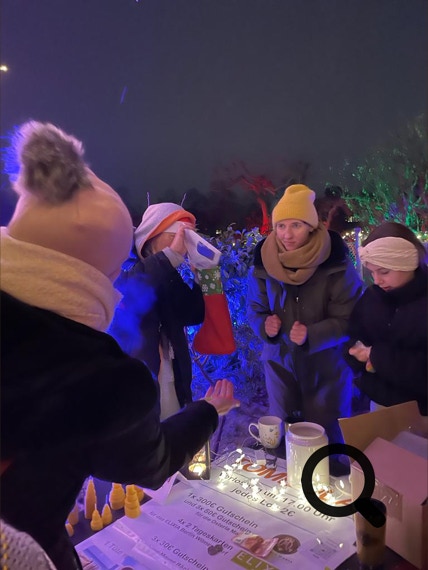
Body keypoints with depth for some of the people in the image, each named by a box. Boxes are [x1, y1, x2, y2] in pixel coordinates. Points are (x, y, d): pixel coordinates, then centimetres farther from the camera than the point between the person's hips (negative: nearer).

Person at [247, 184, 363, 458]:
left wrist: (312, 335, -31)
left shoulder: (337, 264, -18)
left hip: (327, 366, -3)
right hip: (280, 361, 3)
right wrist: (264, 325, -19)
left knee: (328, 438, 13)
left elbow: (348, 320, -16)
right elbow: (255, 309, 3)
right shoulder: (264, 263, -7)